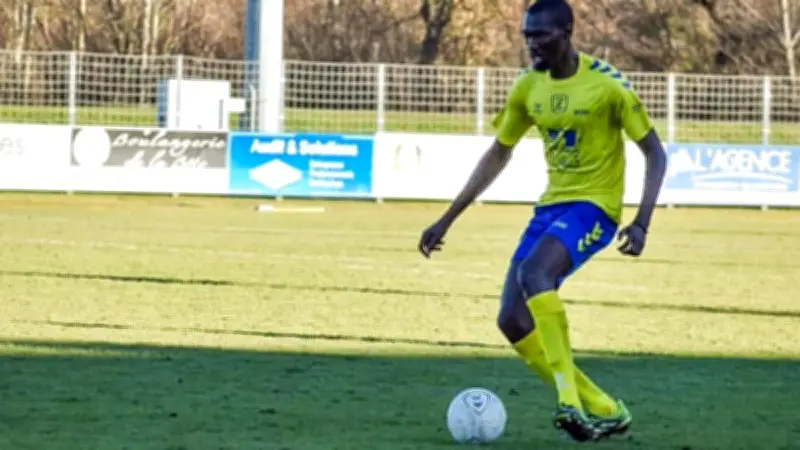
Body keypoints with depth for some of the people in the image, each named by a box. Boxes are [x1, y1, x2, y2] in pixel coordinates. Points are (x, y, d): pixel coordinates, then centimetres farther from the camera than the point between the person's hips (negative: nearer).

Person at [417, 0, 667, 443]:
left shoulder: (607, 84, -13)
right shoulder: (528, 87, 5)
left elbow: (654, 153, -8)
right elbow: (498, 155, 16)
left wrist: (641, 223, -21)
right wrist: (447, 220, 13)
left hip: (593, 207, -7)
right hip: (551, 205, 7)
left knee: (532, 273, -34)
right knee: (512, 321, -4)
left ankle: (570, 398, -32)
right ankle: (603, 410, 6)